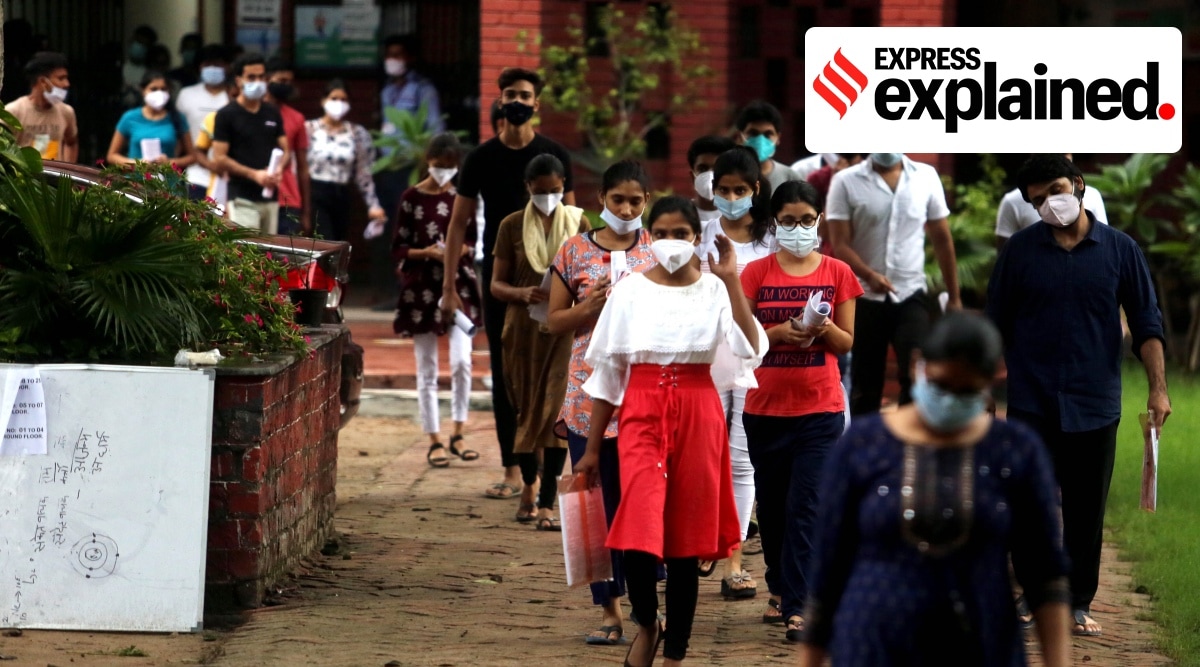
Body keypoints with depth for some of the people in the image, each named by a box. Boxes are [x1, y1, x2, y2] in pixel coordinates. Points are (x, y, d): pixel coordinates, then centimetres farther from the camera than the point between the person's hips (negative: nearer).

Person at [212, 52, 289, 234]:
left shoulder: (273, 114, 14)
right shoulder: (227, 115, -3)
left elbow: (284, 150, 18)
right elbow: (220, 158, -7)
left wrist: (278, 169, -6)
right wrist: (254, 174, -17)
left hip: (270, 196, 6)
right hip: (242, 199, -6)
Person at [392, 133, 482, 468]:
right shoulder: (412, 198, -1)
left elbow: (473, 241, 11)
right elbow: (398, 248, 0)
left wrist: (463, 249, -11)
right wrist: (426, 252, -18)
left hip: (458, 284, 1)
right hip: (421, 287, -1)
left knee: (461, 361, -9)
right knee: (427, 369, 2)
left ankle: (458, 435, 5)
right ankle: (434, 441, 9)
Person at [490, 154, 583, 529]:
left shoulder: (577, 223, 5)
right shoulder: (512, 227, 2)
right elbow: (497, 284, 2)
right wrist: (522, 294, -18)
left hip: (565, 329, -1)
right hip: (523, 330, 1)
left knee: (557, 411, -10)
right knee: (526, 406, 10)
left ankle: (547, 503, -11)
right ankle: (529, 483, 35)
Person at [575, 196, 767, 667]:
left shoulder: (714, 291, 2)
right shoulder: (629, 291, 4)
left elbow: (750, 350, -14)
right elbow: (608, 371, 8)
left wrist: (730, 279, -15)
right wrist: (592, 447, 8)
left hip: (697, 414, 0)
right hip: (642, 412, 0)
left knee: (686, 538, 4)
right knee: (640, 534, -16)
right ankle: (646, 624, 11)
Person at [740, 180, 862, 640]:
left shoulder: (837, 273, 2)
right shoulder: (756, 273, 3)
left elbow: (849, 342, 4)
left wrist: (824, 330, -17)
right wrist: (778, 333, -16)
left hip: (820, 410, -2)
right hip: (765, 408, 2)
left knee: (805, 509, -10)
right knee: (772, 507, 11)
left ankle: (797, 608, -12)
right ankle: (780, 590, 28)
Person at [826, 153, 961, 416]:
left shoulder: (926, 177, 3)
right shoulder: (846, 182, -4)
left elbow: (942, 239, 10)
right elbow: (840, 245, -9)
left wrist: (954, 297, 10)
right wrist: (869, 275, -27)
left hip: (911, 295, 1)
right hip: (864, 298, -1)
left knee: (919, 375, -16)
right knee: (864, 388, 7)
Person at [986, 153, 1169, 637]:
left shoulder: (1119, 250, 0)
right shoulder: (1020, 250, 1)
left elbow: (1146, 323, 2)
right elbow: (997, 326, 7)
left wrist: (1157, 388, -6)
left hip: (1095, 404, 0)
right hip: (1031, 403, 0)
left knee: (1087, 509, 5)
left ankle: (1079, 604, 14)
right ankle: (1034, 594, 15)